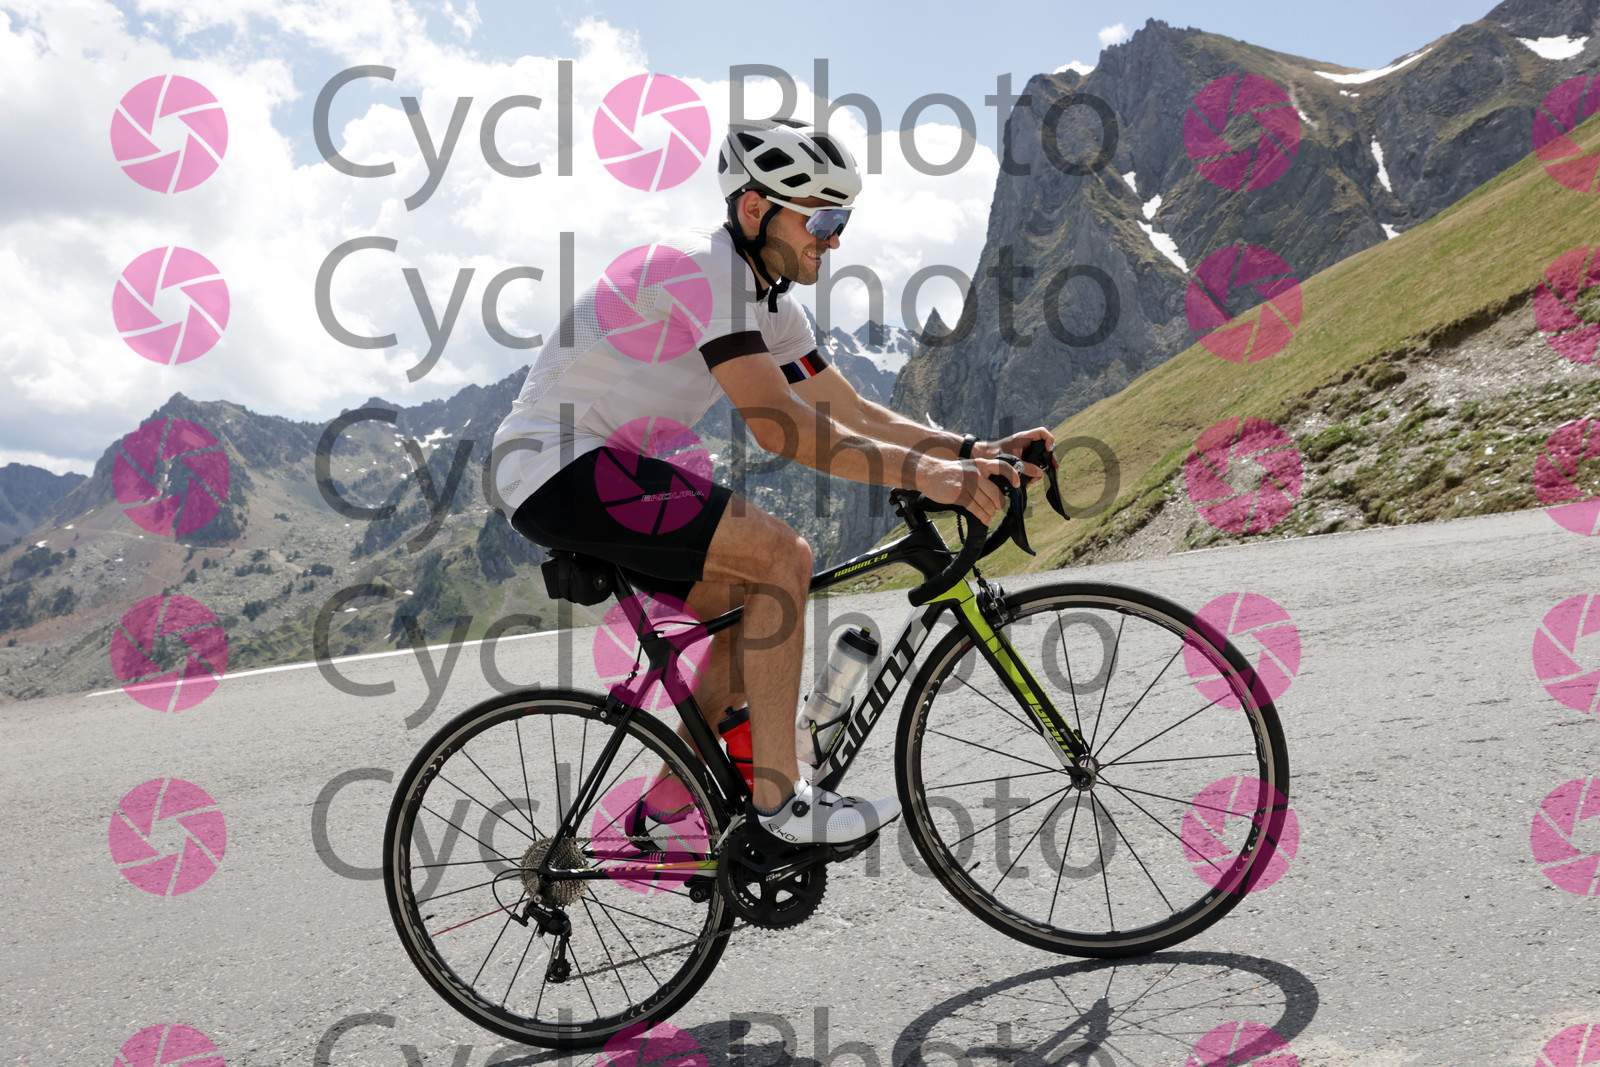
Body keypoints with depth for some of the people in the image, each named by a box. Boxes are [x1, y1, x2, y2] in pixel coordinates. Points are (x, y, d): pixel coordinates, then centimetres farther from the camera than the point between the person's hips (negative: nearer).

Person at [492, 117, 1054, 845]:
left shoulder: (770, 303, 11)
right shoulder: (705, 267, -19)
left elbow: (857, 417, 8)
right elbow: (778, 426, -27)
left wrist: (972, 452, -4)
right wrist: (919, 472, -29)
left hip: (597, 470, 10)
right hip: (560, 465, -10)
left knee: (755, 607, 8)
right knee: (782, 556, -20)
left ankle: (669, 810, 17)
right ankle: (781, 799, -12)